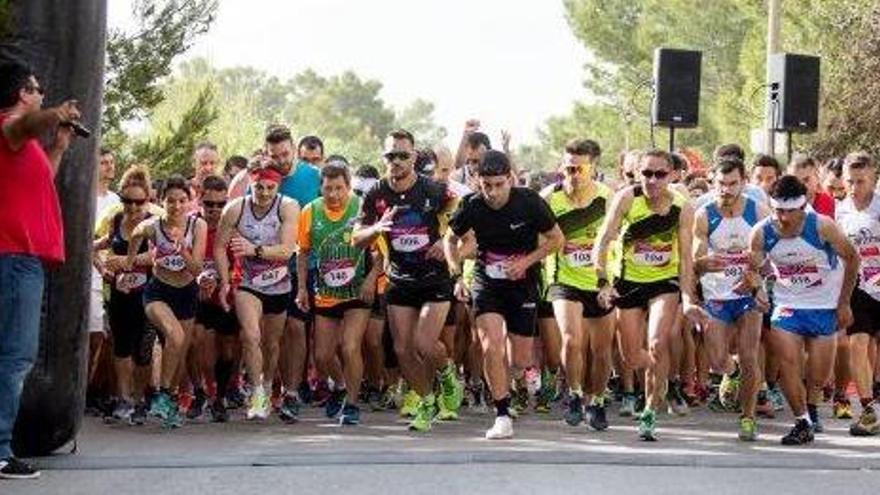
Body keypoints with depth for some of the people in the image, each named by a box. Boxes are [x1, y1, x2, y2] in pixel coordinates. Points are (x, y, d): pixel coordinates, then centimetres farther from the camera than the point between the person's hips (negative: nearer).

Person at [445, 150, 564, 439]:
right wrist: (457, 276, -5)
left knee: (520, 361, 2)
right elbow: (451, 239, 7)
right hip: (487, 284, 0)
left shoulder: (529, 202, -15)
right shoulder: (471, 206, -11)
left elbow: (556, 239, -3)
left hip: (524, 285, 0)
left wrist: (526, 262, -14)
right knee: (491, 345, -19)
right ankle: (503, 417, -10)